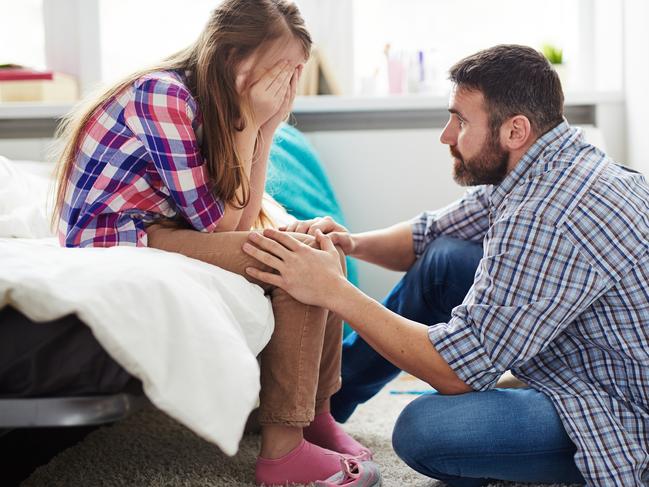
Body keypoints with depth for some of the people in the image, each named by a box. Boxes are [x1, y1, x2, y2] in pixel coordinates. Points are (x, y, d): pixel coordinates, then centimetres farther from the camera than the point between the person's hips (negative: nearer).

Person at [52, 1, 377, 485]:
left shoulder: (216, 105, 7)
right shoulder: (162, 93, -18)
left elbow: (243, 222, -1)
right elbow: (218, 225, -18)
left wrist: (266, 126, -7)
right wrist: (250, 122, -16)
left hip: (161, 234, 9)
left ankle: (316, 413, 7)